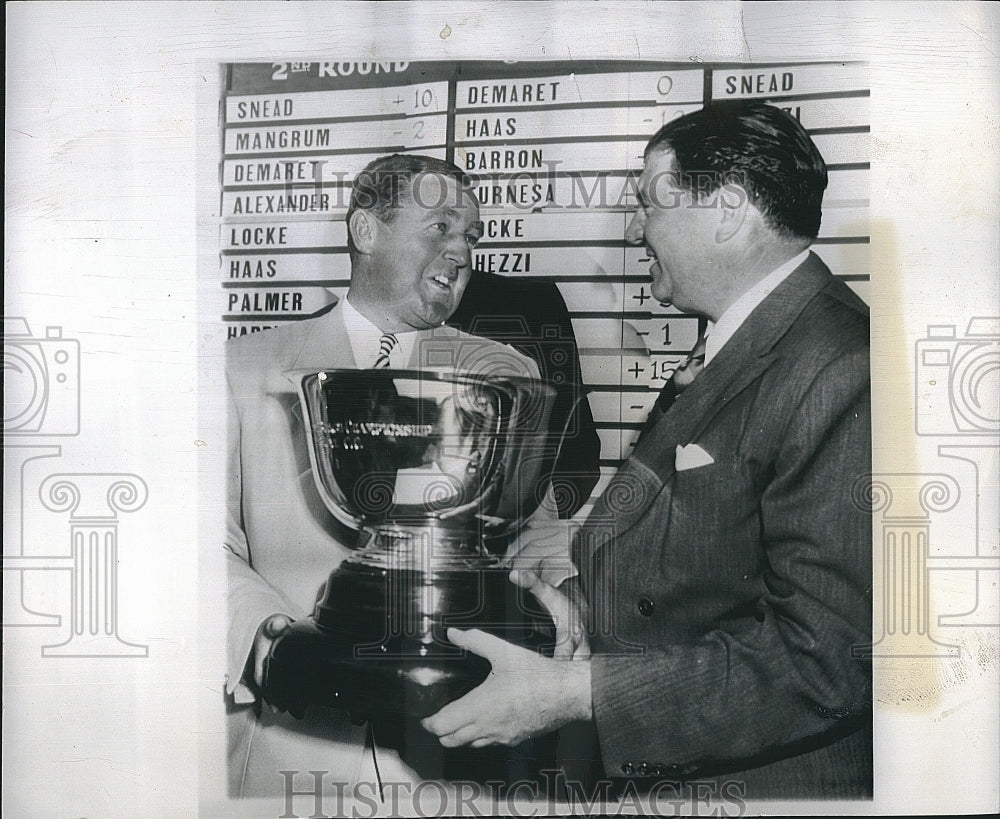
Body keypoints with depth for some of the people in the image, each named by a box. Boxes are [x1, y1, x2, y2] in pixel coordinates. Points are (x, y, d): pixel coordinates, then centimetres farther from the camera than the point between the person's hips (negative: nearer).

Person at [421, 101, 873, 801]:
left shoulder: (840, 375, -24)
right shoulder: (737, 351, 7)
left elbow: (825, 662, -27)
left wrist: (570, 692, -25)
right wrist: (588, 603, 0)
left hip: (761, 781, -8)